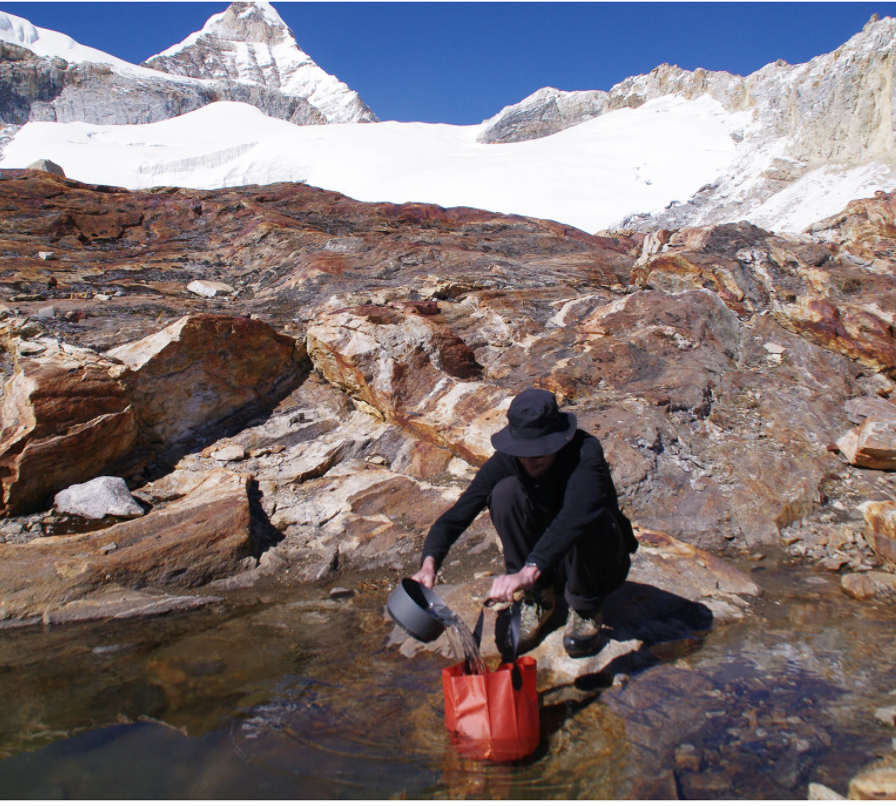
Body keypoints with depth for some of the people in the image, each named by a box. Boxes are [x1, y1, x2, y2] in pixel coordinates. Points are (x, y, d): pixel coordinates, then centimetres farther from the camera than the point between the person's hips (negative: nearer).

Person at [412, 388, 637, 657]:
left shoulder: (585, 452, -30)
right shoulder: (505, 461, -18)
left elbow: (574, 516, -48)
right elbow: (458, 514, -25)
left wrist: (529, 571, -60)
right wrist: (430, 563, -43)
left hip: (597, 562, -2)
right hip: (540, 558, 3)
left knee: (591, 517, -36)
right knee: (506, 491, -24)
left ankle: (586, 606, -6)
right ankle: (538, 597, -6)